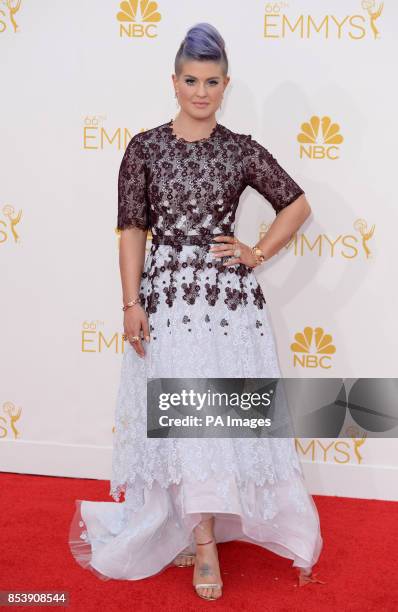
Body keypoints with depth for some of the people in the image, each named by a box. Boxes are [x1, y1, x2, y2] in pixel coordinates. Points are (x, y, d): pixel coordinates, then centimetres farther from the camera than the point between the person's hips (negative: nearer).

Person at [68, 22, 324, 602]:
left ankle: (201, 528, 25)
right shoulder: (144, 147, 2)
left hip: (231, 296, 1)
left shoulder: (241, 150, 4)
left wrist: (258, 254, 3)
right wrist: (132, 303, -6)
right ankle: (203, 538, 9)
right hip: (168, 296, -1)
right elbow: (132, 229, 0)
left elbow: (297, 204, 12)